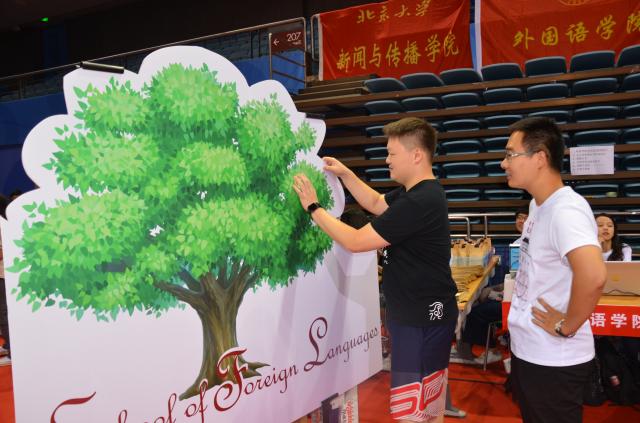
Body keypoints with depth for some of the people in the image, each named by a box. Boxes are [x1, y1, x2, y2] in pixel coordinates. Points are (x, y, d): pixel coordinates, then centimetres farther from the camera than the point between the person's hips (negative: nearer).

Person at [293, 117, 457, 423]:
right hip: (416, 310, 10)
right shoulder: (414, 192, 6)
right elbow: (376, 204, 24)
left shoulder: (420, 202, -26)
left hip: (422, 316, -10)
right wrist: (345, 174, 13)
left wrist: (313, 207, -12)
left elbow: (355, 241, -23)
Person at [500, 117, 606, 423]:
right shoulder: (539, 204, 5)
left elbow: (593, 275, -39)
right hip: (527, 349, 9)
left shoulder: (565, 209, -25)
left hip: (553, 359, -9)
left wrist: (566, 327, -26)